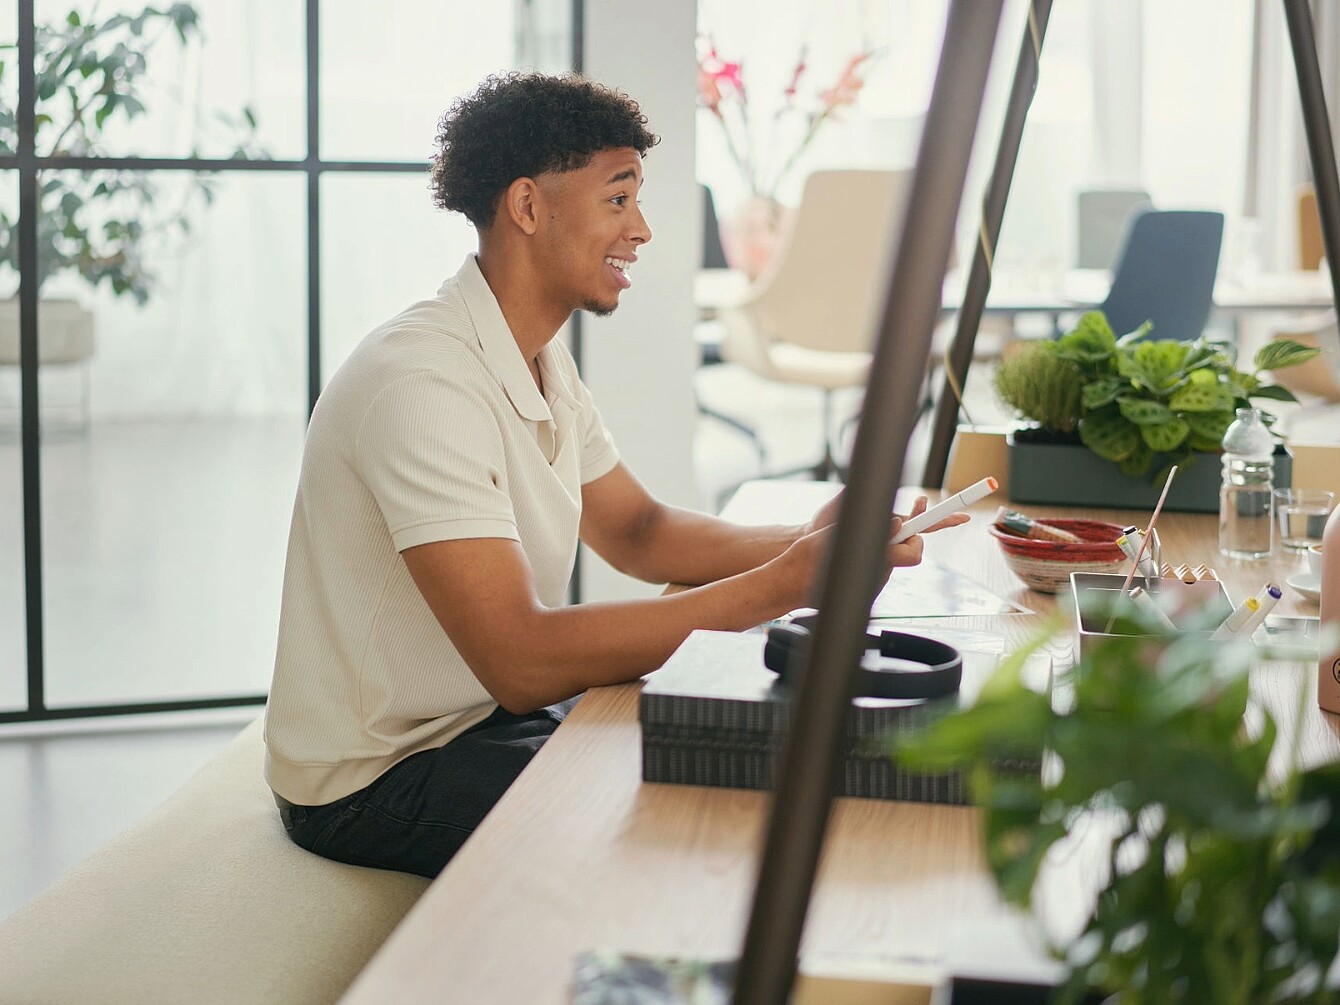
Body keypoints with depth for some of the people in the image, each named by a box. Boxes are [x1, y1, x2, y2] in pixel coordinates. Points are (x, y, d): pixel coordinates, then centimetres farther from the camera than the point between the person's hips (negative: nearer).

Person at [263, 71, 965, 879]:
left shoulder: (542, 360, 6)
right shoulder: (422, 381, -26)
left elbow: (637, 532, 11)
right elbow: (521, 661, -33)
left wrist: (809, 543, -7)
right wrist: (779, 588, -32)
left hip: (491, 714, 9)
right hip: (377, 781, -9)